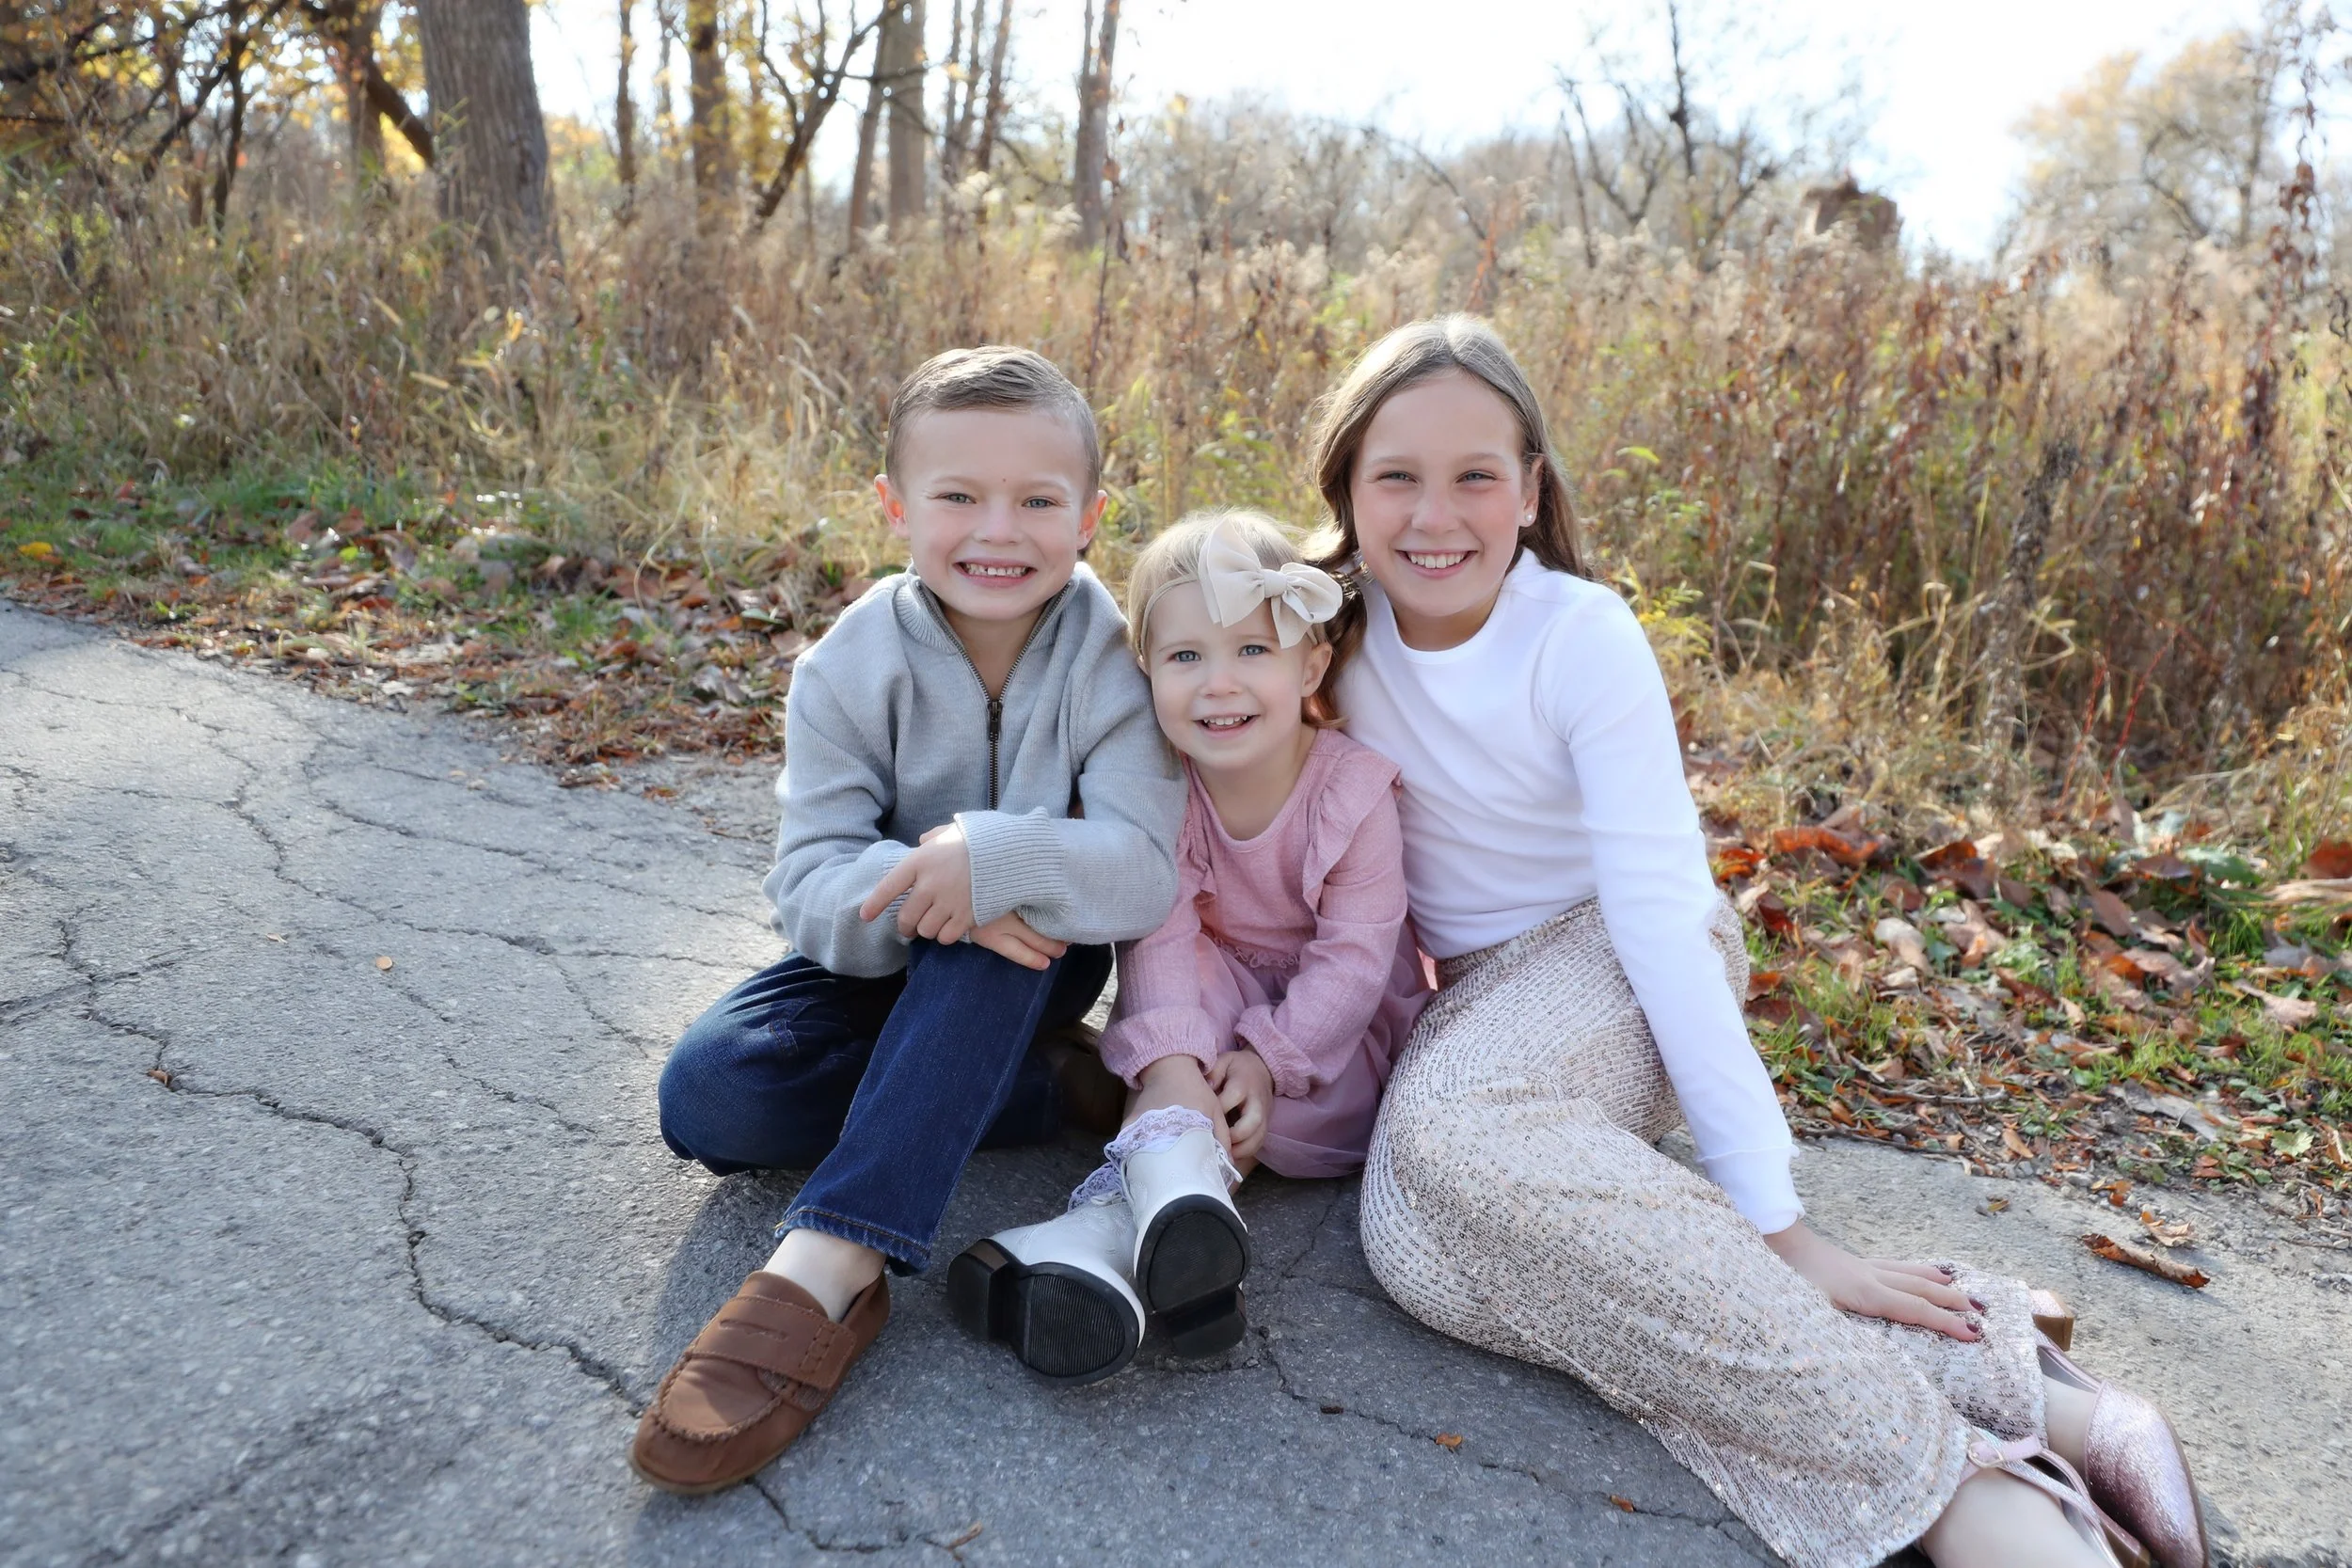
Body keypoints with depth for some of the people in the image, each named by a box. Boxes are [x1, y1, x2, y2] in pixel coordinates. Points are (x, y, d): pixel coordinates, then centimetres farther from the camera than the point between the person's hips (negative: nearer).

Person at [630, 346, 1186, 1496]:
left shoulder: (1113, 661, -18)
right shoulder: (849, 669, -13)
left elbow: (1146, 876, -28)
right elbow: (811, 889, -20)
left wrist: (991, 860, -45)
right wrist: (919, 891, -42)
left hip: (1032, 962, -2)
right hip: (889, 959, 3)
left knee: (998, 931, -38)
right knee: (705, 1096, -21)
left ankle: (829, 1267, -38)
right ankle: (1064, 1095, -20)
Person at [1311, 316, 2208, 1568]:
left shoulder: (1582, 636, -18)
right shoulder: (1337, 626, -7)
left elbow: (1661, 911, -24)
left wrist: (1776, 1220, -28)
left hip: (1620, 952, -4)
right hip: (1475, 991, 4)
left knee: (1453, 1119, -38)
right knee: (1416, 1241, -30)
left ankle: (1948, 1464, -31)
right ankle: (1972, 1378, -30)